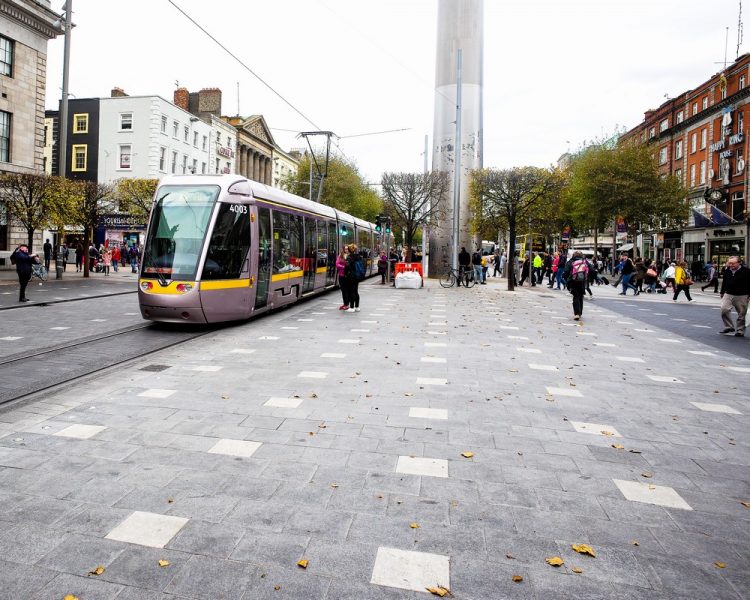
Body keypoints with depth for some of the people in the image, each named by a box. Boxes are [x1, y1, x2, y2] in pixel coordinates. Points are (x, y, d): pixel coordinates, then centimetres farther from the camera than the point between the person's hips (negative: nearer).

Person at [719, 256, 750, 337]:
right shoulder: (727, 270, 6)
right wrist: (722, 293, 19)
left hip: (741, 296, -3)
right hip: (728, 294, 4)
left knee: (741, 314, 4)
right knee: (724, 309, -12)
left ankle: (740, 331, 14)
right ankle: (729, 327, 3)